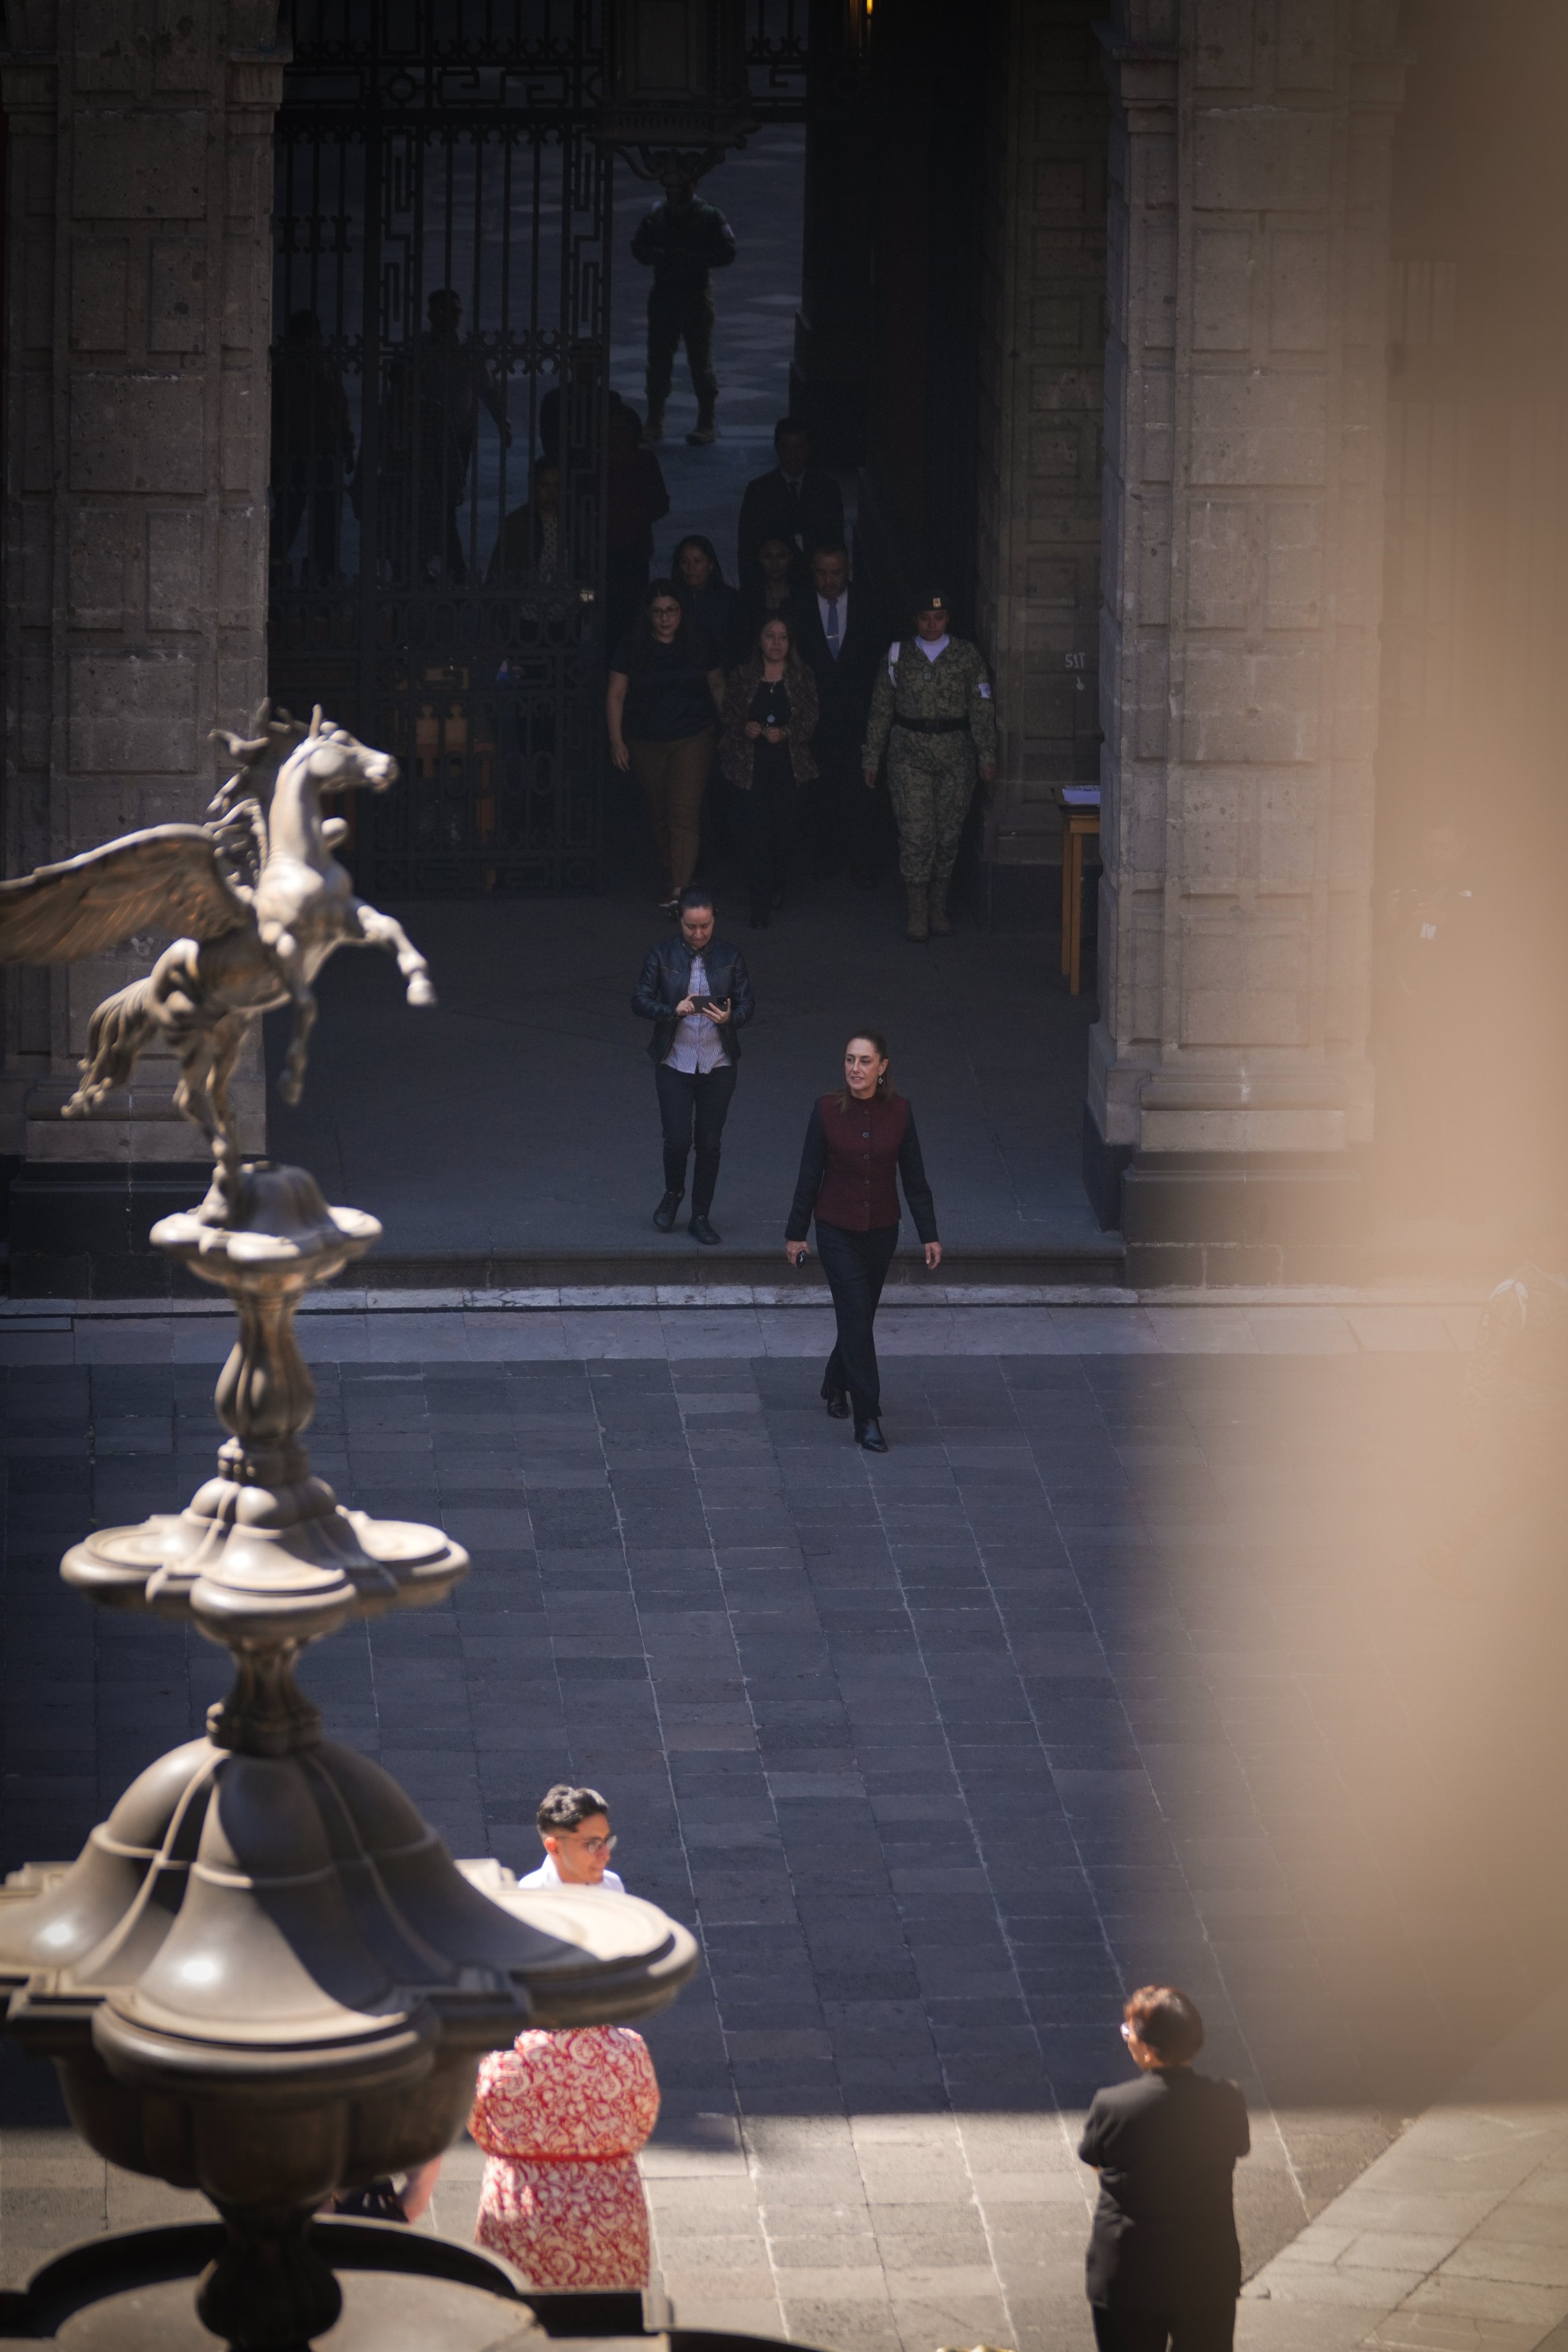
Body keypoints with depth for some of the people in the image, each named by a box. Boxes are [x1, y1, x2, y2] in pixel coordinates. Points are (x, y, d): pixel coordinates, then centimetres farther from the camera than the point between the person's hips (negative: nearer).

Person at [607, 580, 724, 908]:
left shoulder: (698, 647, 0)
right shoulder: (631, 649, -2)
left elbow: (717, 687, 12)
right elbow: (616, 695, 0)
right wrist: (617, 739, -4)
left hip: (693, 739, -2)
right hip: (646, 743, 2)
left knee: (684, 814, -13)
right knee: (659, 814, 12)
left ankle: (680, 889, -19)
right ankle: (669, 877, 30)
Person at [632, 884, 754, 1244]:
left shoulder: (730, 958, 2)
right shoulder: (663, 955, -2)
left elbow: (747, 1005, 2)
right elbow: (640, 1001, -5)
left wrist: (730, 1017, -21)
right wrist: (674, 1011, -23)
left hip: (718, 1065, 1)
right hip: (675, 1063, -1)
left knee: (710, 1144, 4)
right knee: (677, 1140, -6)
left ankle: (701, 1217, 16)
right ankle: (673, 1193, 25)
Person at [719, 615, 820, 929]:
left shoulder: (802, 679, 4)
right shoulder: (742, 678, 5)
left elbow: (810, 723, 1)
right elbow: (726, 720, 7)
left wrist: (785, 733, -17)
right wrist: (744, 729, -14)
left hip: (789, 767, 1)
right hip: (752, 768, -1)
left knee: (784, 831, 4)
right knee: (756, 835, -9)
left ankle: (777, 887, 30)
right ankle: (761, 906, -7)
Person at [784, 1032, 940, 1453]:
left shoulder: (898, 1113, -5)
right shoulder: (828, 1111, -10)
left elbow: (914, 1177, 0)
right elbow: (810, 1175, -4)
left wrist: (929, 1235, -1)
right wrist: (796, 1233, -1)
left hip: (882, 1232, 3)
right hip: (837, 1232, -3)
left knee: (859, 1315, 17)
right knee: (857, 1318, -10)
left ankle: (836, 1386, 43)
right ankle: (868, 1419, -9)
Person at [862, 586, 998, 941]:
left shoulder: (967, 655, 4)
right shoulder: (899, 657, 5)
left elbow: (981, 709, 2)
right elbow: (880, 710, 9)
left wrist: (987, 755, -5)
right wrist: (871, 759, 8)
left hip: (955, 753, 1)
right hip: (910, 755, -1)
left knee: (949, 832, 4)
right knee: (916, 832, -9)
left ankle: (939, 906, 18)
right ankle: (918, 912, -3)